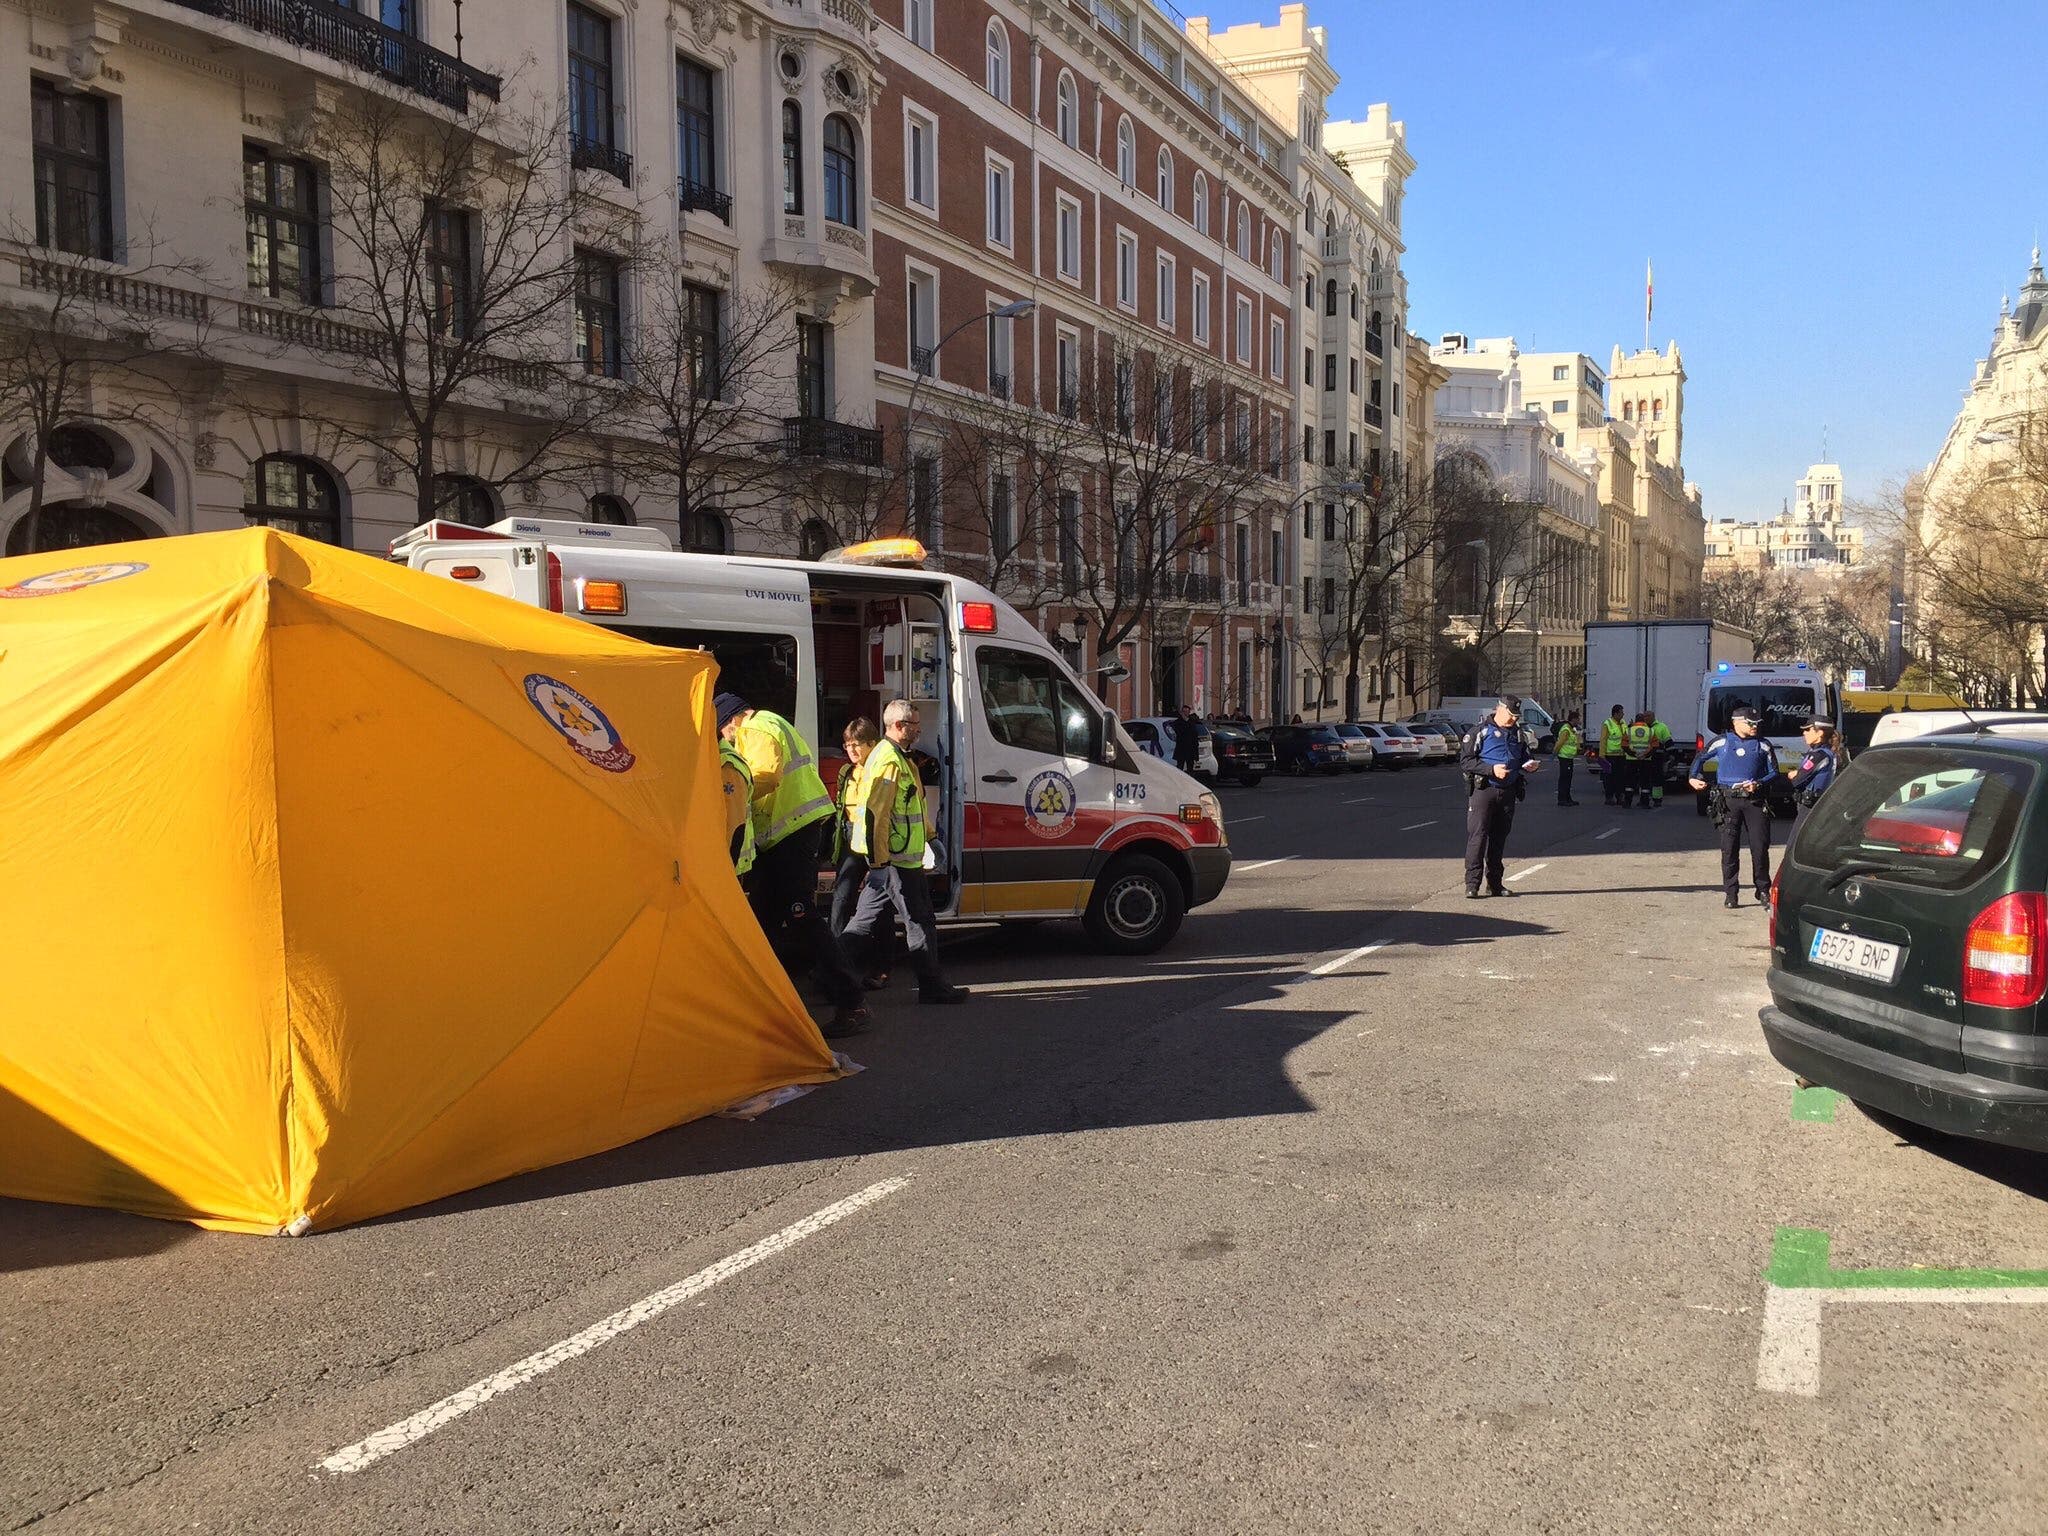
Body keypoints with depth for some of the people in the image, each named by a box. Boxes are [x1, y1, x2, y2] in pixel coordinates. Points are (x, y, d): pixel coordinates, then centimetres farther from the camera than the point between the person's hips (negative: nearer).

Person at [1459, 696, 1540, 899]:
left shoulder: (1517, 734, 16)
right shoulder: (1481, 732, -3)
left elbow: (1525, 757, 29)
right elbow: (1465, 760, -8)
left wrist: (1530, 765, 5)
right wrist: (1491, 770, -18)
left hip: (1508, 792, 6)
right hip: (1483, 789, -6)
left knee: (1499, 837, 9)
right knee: (1478, 836, -10)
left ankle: (1495, 883, 16)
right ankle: (1472, 884, -9)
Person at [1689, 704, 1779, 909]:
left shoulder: (1763, 745, 8)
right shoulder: (1722, 742, 6)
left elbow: (1774, 772, 10)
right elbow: (1701, 757, 20)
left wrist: (1758, 784, -7)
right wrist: (1692, 778, 9)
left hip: (1755, 800, 1)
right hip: (1729, 800, -1)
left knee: (1760, 847, -1)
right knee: (1729, 848, 0)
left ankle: (1763, 890, 14)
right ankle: (1730, 894, 6)